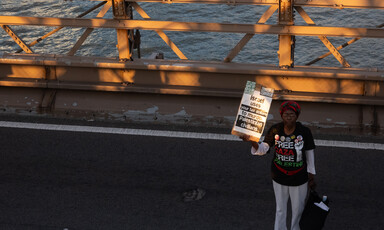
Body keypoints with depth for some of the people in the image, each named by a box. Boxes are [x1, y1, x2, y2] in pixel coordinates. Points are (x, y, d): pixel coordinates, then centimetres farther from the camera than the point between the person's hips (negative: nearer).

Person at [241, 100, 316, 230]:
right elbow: (263, 149, -14)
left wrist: (311, 177, 2)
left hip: (299, 180, -1)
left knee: (298, 210, 17)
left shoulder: (305, 132, -15)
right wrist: (252, 141, -35)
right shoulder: (275, 130, -12)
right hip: (279, 178, 1)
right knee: (280, 209, 19)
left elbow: (310, 155, -5)